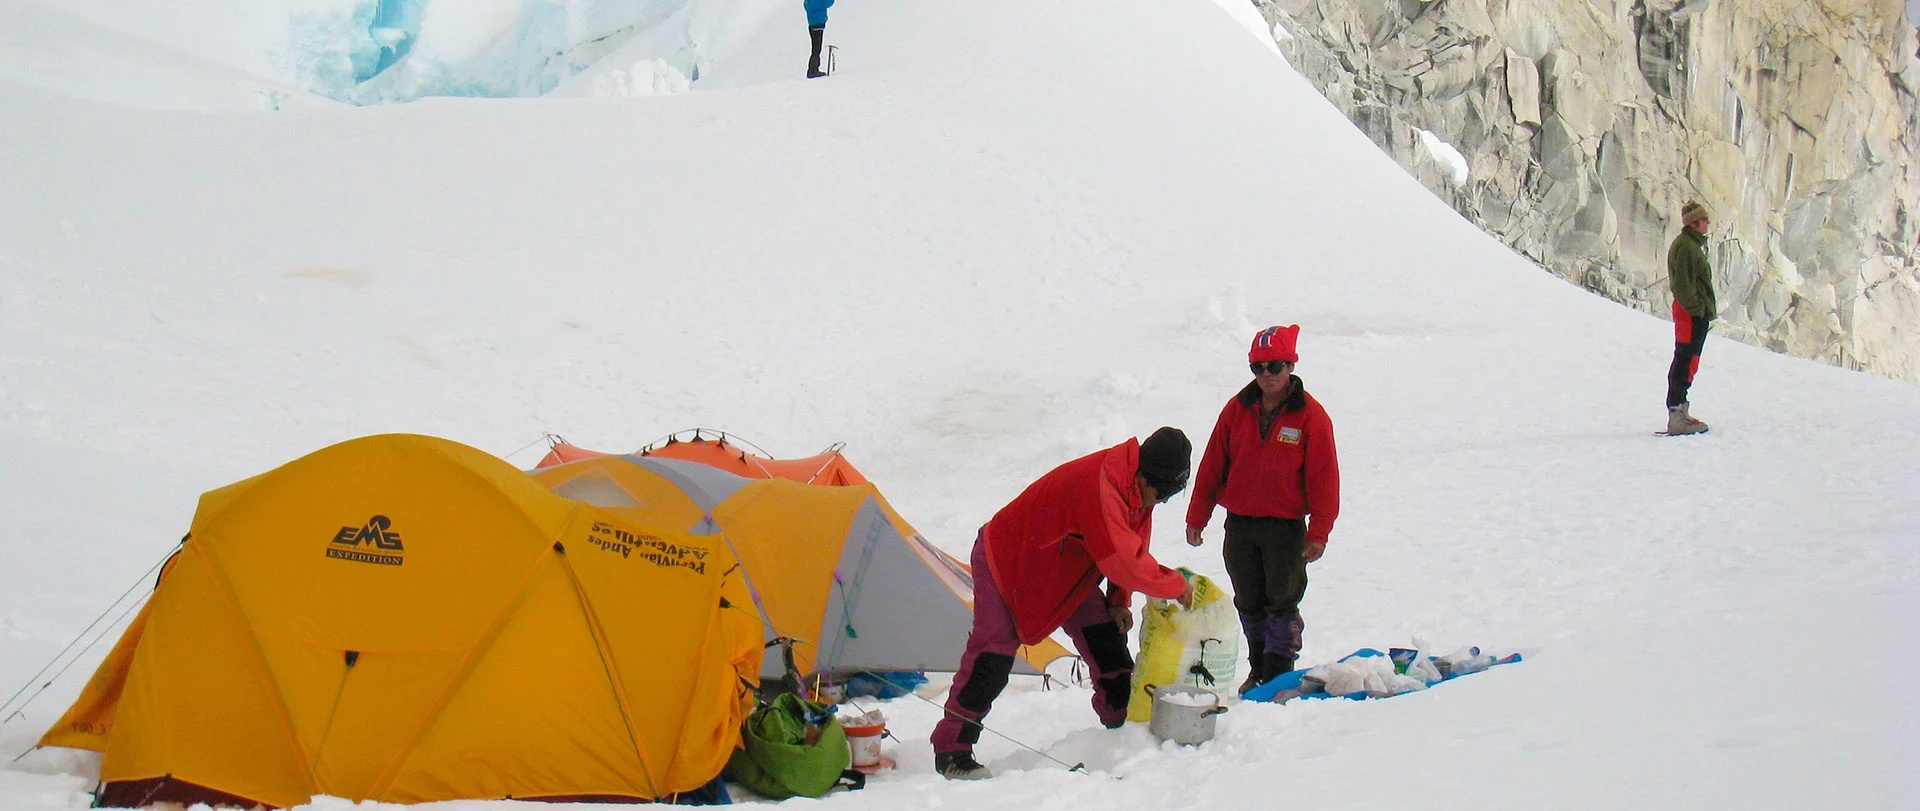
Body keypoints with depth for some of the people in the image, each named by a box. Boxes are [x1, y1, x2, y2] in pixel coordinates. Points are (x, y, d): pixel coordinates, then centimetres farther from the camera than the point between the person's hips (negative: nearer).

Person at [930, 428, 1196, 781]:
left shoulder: (1136, 490, -7)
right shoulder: (1099, 486, -38)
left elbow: (1131, 550, 9)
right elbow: (1123, 561, -40)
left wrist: (1118, 602, 1)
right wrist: (1177, 586, -28)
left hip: (1066, 571, 9)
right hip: (1007, 560, -9)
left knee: (1105, 639, 1)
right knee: (992, 657, -14)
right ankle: (951, 750, -8)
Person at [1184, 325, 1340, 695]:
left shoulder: (1311, 416, -7)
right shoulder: (1238, 409, 3)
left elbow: (1323, 478, -6)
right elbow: (1212, 465, 7)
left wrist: (1319, 533, -9)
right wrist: (1196, 517, 6)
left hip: (1286, 525, -4)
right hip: (1239, 524, 4)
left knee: (1282, 602, 1)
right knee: (1250, 604, 12)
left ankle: (1279, 673, 10)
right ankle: (1259, 669, 25)